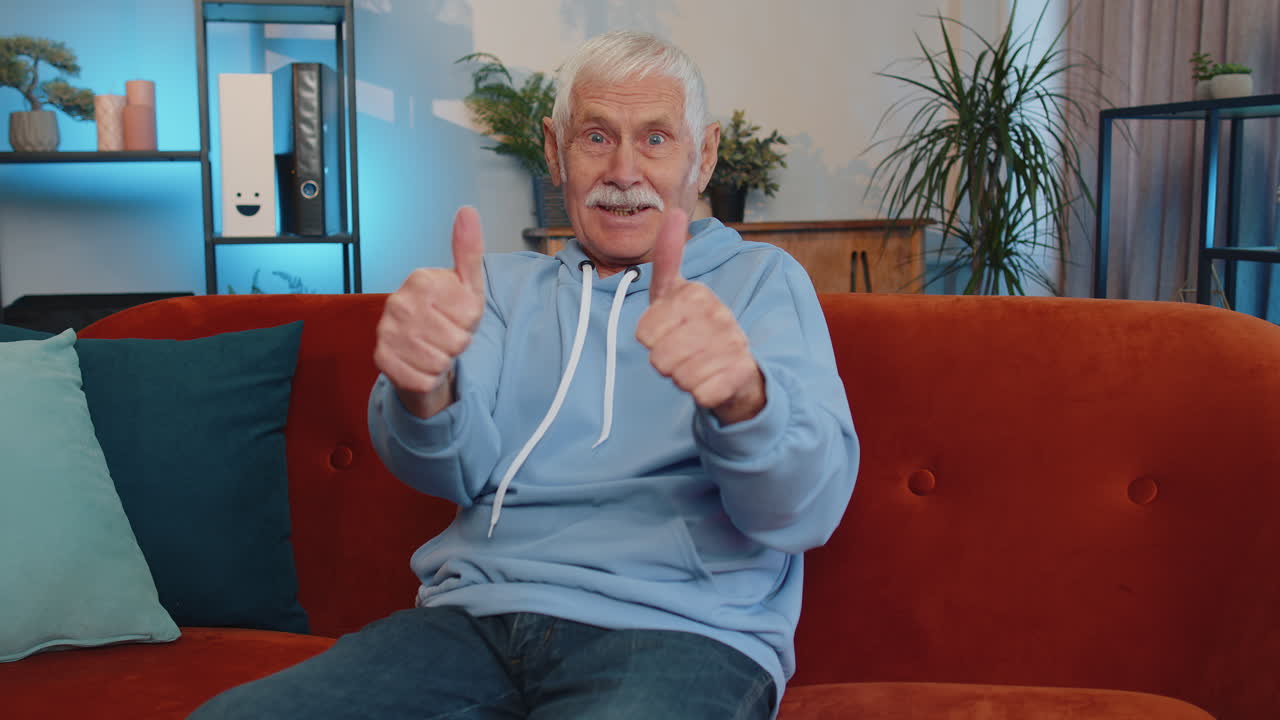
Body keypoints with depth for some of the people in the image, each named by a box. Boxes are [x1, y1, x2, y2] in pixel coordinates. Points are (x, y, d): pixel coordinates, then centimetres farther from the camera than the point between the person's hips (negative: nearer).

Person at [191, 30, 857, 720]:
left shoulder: (763, 280, 8)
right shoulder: (506, 284, 18)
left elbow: (806, 511, -7)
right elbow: (460, 470, 2)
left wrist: (742, 399, -31)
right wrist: (424, 392, -23)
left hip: (681, 633, -4)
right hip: (474, 612, 4)